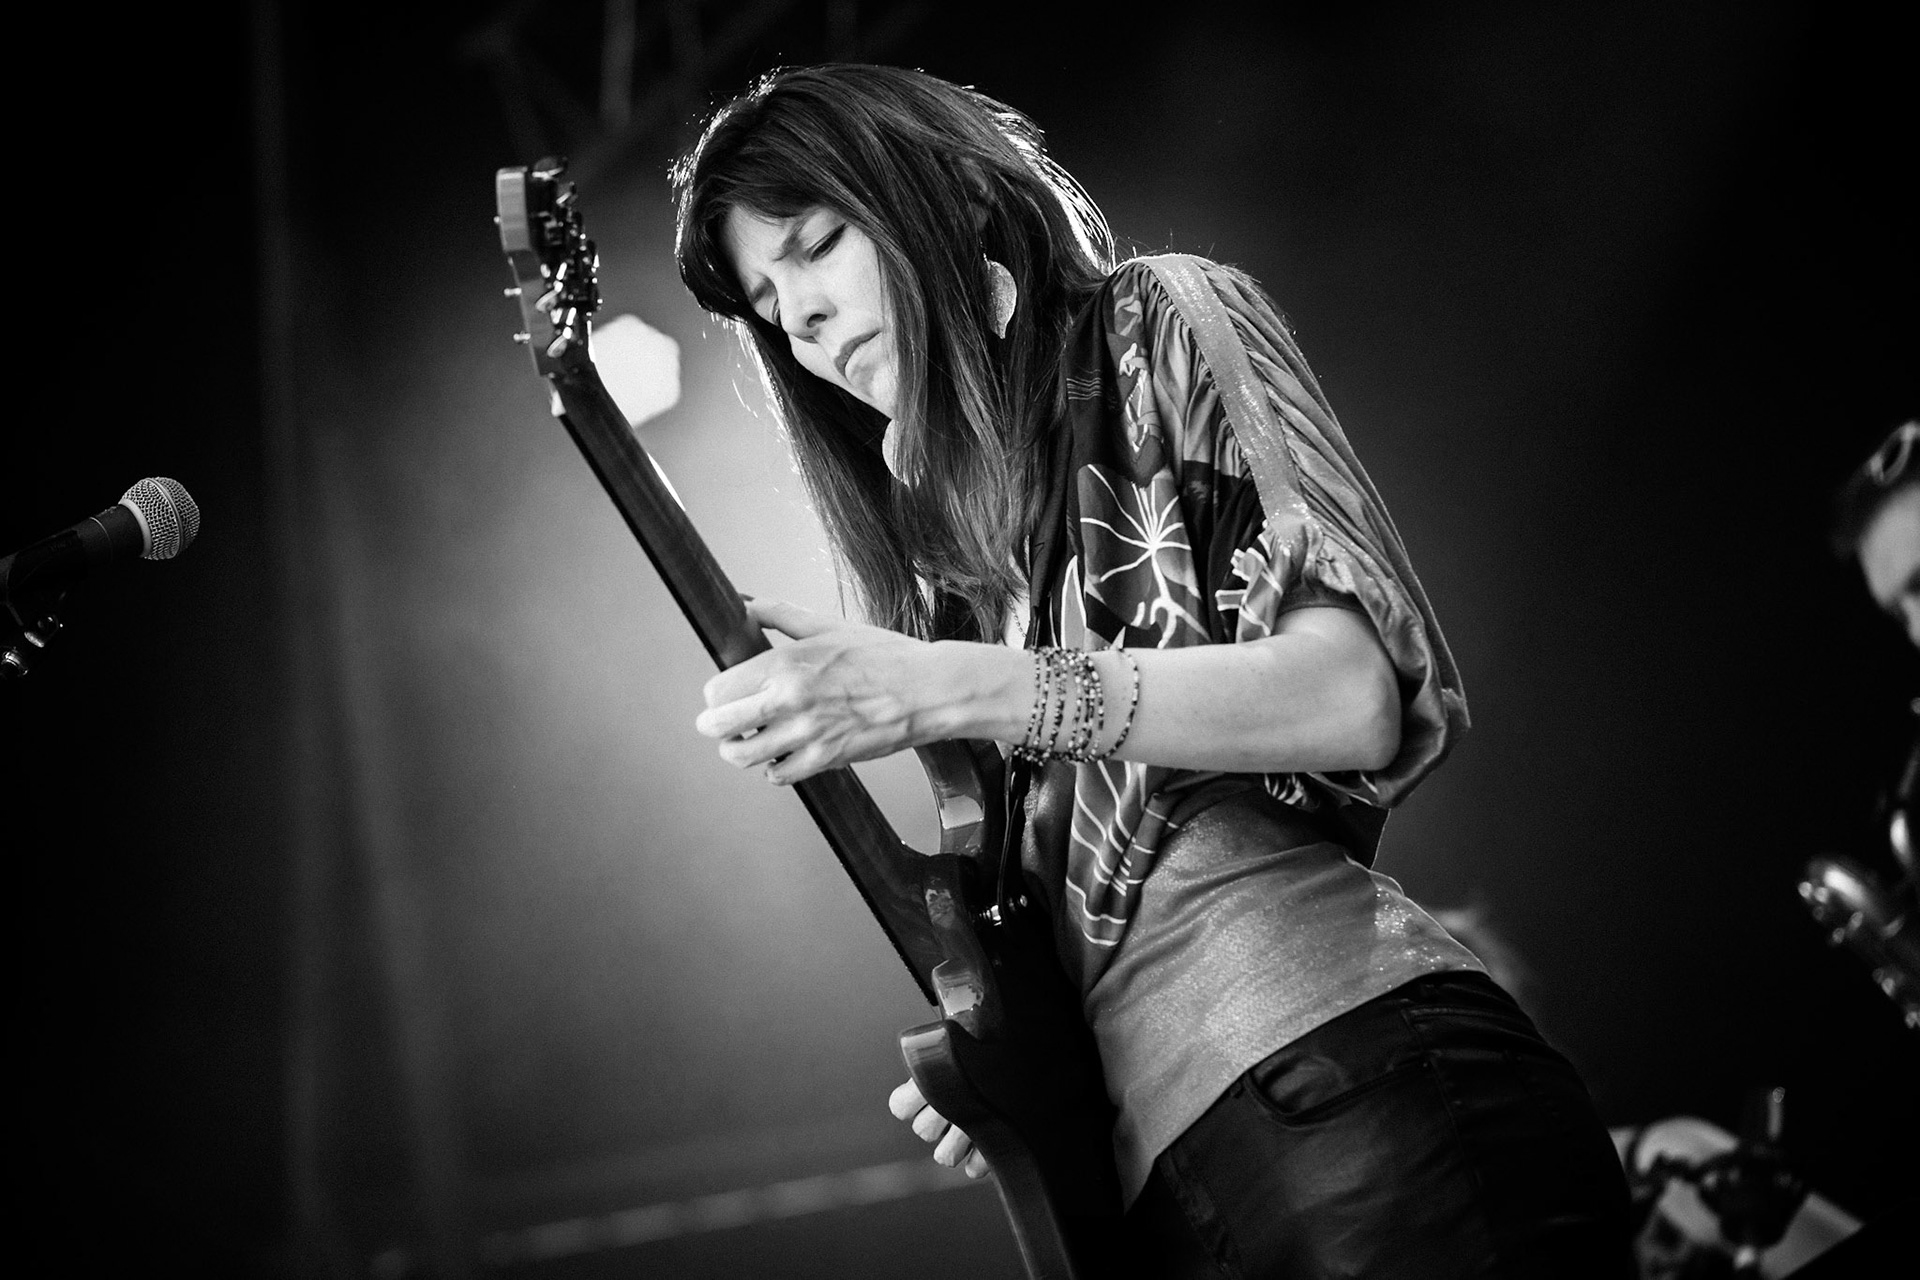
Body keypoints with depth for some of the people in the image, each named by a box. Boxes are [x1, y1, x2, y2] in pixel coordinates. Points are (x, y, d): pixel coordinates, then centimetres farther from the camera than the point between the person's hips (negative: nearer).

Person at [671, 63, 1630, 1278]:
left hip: (1352, 1078, -6)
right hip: (1159, 1170, 6)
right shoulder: (943, 522, 23)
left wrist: (939, 690, -16)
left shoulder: (1162, 324, 6)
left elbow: (1368, 695, -10)